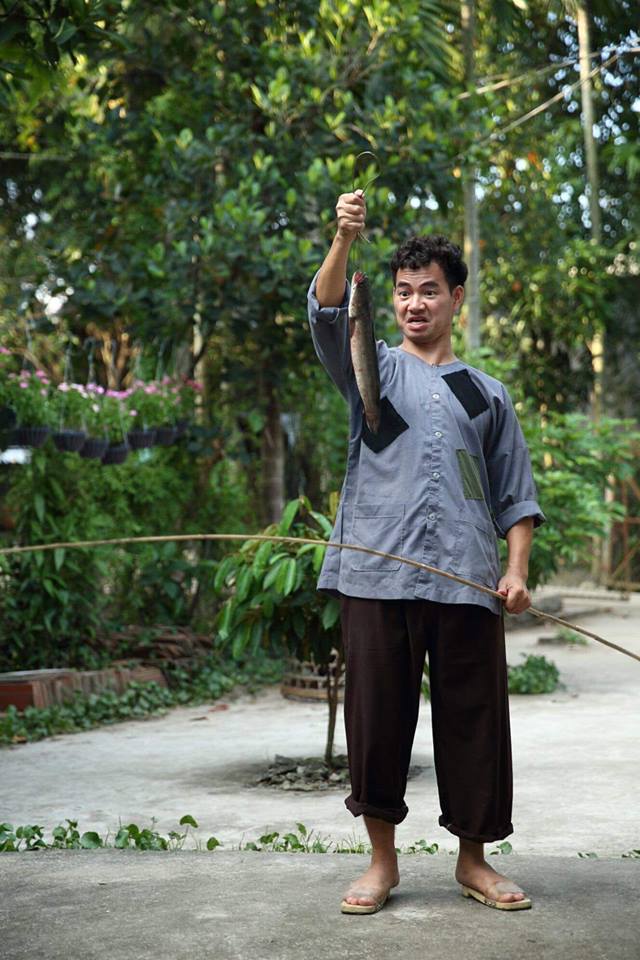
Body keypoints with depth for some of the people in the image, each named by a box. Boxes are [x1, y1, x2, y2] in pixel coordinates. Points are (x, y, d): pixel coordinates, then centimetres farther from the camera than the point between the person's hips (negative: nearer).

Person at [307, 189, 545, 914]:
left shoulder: (486, 394, 17)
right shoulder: (371, 369, 14)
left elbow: (516, 496, 15)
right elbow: (327, 314, -7)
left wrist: (516, 571, 1)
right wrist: (344, 240, -22)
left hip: (467, 581, 1)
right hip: (376, 574, -1)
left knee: (474, 718, 3)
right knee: (376, 716, 1)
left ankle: (473, 860, 17)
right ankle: (382, 861, 14)